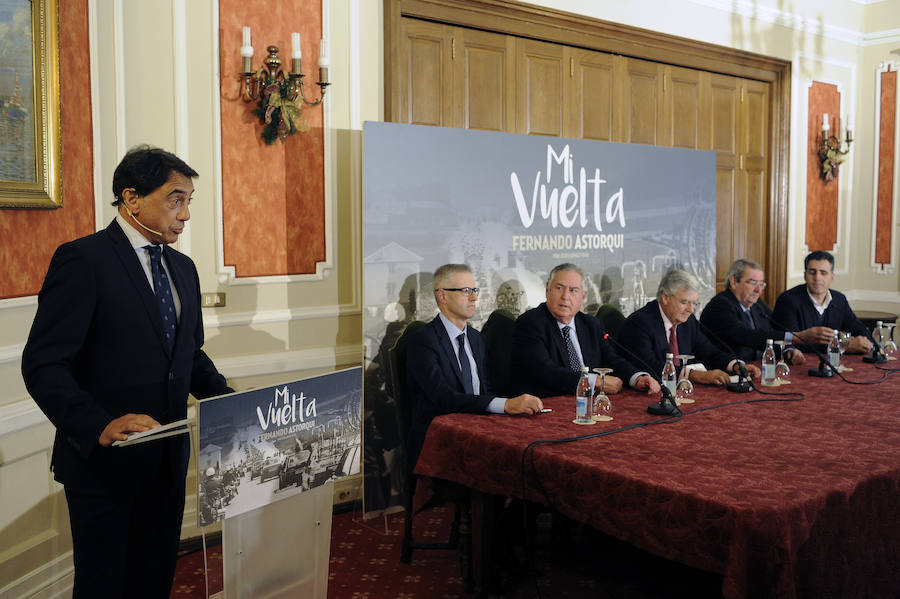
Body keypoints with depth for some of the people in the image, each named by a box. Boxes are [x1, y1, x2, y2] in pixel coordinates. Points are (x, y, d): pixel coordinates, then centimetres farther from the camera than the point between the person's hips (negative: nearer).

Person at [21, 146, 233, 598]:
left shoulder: (182, 268, 11)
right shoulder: (82, 260, -13)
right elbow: (43, 365, -18)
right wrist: (98, 427, -31)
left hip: (167, 459, 7)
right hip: (104, 460, -6)